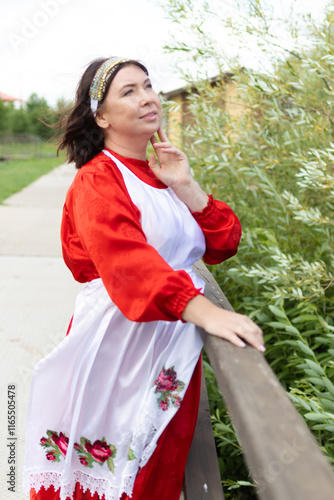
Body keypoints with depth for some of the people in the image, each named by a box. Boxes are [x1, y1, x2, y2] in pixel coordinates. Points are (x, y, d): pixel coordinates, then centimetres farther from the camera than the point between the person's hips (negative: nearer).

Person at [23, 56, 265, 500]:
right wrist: (203, 310, -41)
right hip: (118, 343, -6)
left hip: (175, 343, 7)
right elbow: (126, 259, -29)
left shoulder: (161, 176, 13)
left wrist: (185, 188, -5)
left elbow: (222, 246, 8)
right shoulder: (97, 180, -10)